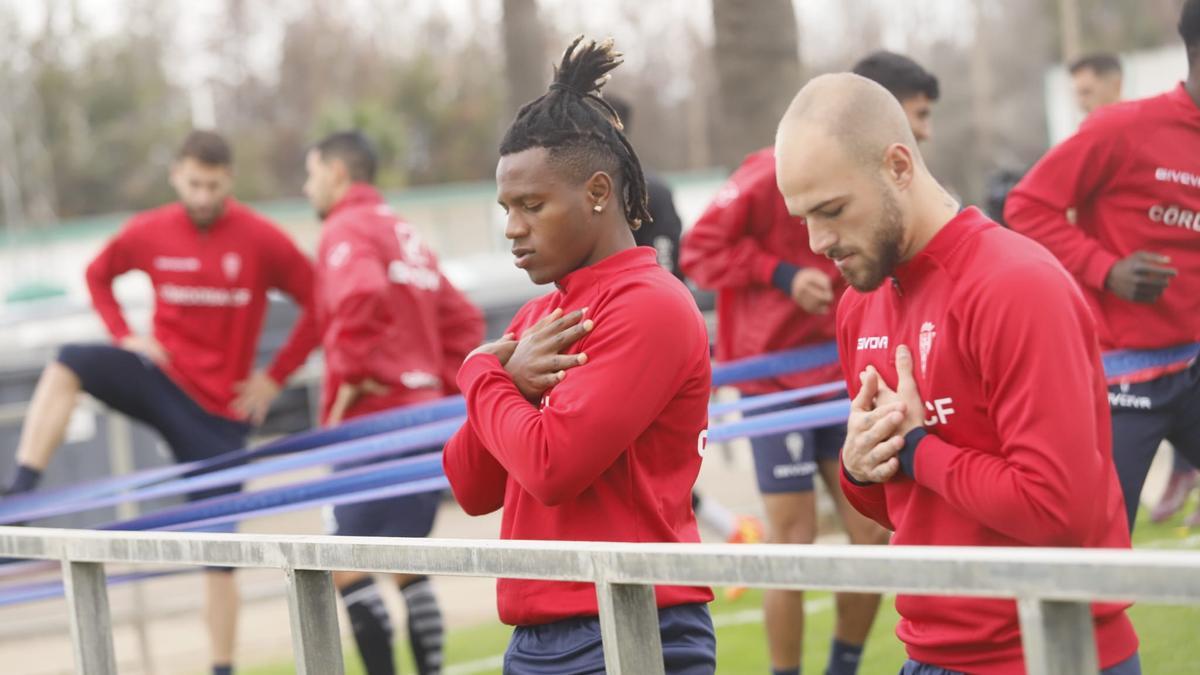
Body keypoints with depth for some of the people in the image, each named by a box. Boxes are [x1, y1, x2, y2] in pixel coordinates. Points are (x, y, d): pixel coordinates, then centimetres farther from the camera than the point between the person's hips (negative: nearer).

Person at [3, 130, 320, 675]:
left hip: (219, 406, -2)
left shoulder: (262, 240, -10)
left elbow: (319, 305, -5)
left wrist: (275, 377, -6)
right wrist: (124, 336, 0)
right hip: (160, 378, 2)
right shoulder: (148, 233, -3)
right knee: (66, 365, -26)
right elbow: (98, 275, 15)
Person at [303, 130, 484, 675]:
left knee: (345, 566, -6)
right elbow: (463, 321, 21)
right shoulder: (405, 233, 20)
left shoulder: (347, 229, -6)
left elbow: (361, 294, -28)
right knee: (406, 567, 13)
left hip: (375, 422, -9)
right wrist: (442, 387, 14)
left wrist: (350, 372, -19)